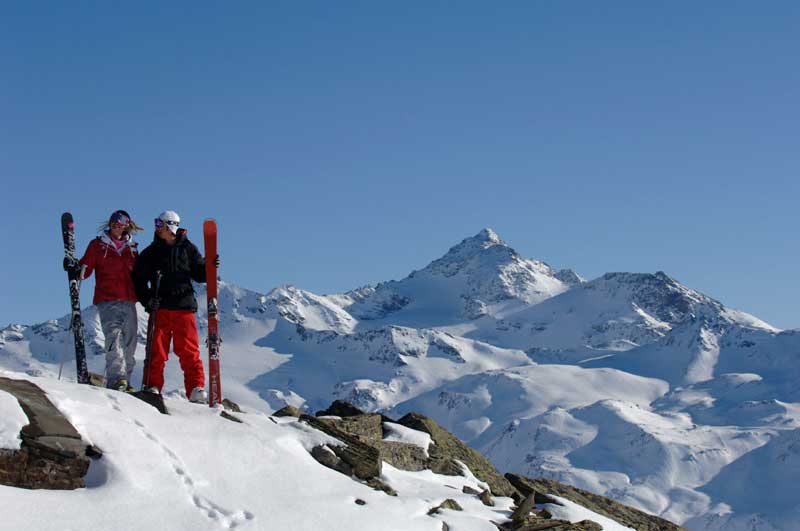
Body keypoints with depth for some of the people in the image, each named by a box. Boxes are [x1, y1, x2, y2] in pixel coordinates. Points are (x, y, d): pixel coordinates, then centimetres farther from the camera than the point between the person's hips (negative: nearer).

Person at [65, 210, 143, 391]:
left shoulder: (131, 248, 20)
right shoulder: (98, 245, 10)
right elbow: (86, 268, 3)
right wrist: (76, 269, -17)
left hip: (128, 301, 5)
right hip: (107, 300, -5)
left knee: (129, 342, 3)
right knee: (114, 336, -21)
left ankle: (124, 381, 10)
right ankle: (116, 378, -32)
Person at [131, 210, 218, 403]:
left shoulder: (188, 249, 10)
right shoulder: (151, 252, 10)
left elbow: (199, 274, 11)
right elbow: (139, 279, 9)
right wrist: (147, 299, -5)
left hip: (184, 307, -1)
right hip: (160, 307, 1)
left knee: (189, 350, -3)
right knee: (156, 350, -2)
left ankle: (196, 389, -1)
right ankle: (152, 387, 4)